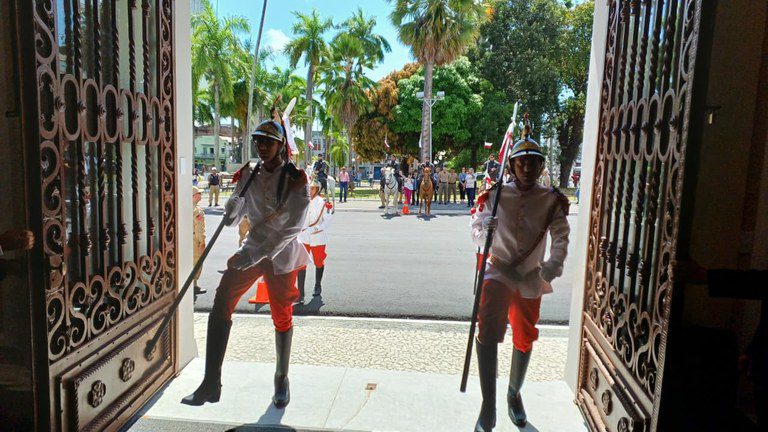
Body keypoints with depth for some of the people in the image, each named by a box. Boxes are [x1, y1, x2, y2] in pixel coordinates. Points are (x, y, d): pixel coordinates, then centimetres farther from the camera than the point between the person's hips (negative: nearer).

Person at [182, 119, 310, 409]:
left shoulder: (295, 179, -12)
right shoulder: (248, 175, 3)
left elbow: (292, 226, -19)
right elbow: (233, 217, 10)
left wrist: (251, 255, -23)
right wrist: (231, 211, -16)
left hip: (282, 254, -4)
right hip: (252, 249, 4)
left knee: (282, 317, 7)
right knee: (221, 305, -9)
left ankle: (282, 380, 29)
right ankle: (211, 383, 0)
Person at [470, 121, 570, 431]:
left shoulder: (551, 201, -2)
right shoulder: (495, 195, -3)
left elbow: (561, 237, -10)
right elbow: (476, 236, 0)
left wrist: (551, 267, -28)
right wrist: (485, 229, -24)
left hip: (530, 278, 2)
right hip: (498, 271, -2)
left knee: (524, 338, 16)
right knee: (487, 332, -21)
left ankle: (514, 394, 41)